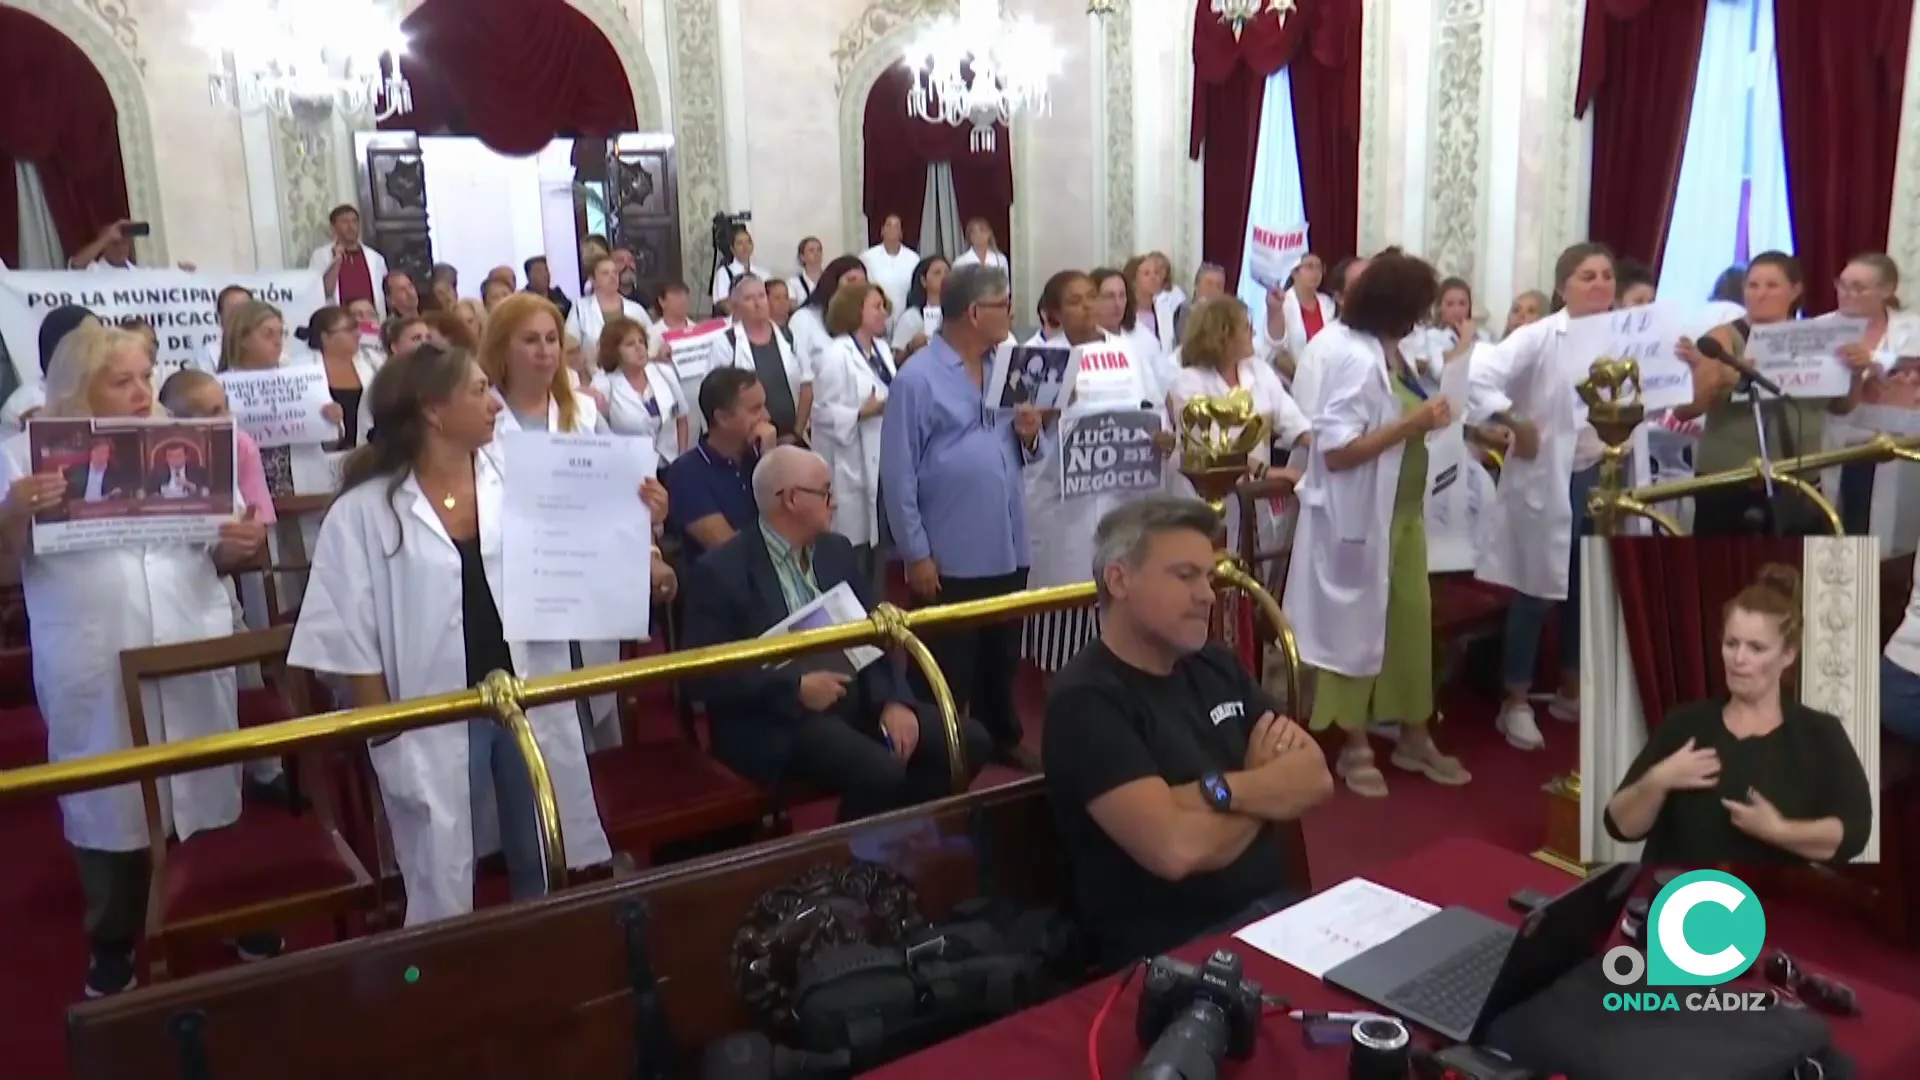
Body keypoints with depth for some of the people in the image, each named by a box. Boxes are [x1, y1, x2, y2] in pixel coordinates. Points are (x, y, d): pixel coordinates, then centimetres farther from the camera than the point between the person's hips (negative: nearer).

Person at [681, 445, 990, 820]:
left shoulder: (837, 550, 12)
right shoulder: (720, 571, -8)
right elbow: (705, 677, -13)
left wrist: (894, 700, -7)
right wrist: (796, 689, -20)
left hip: (858, 700, 7)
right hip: (779, 720, -6)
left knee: (967, 741, -9)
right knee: (882, 772, -31)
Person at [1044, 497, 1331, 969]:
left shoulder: (1216, 667, 11)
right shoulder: (1085, 700, -14)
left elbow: (1316, 779, 5)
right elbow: (1175, 848, -24)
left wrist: (1223, 790, -15)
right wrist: (1264, 792, -4)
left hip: (1275, 908, 8)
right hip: (1170, 949, -7)